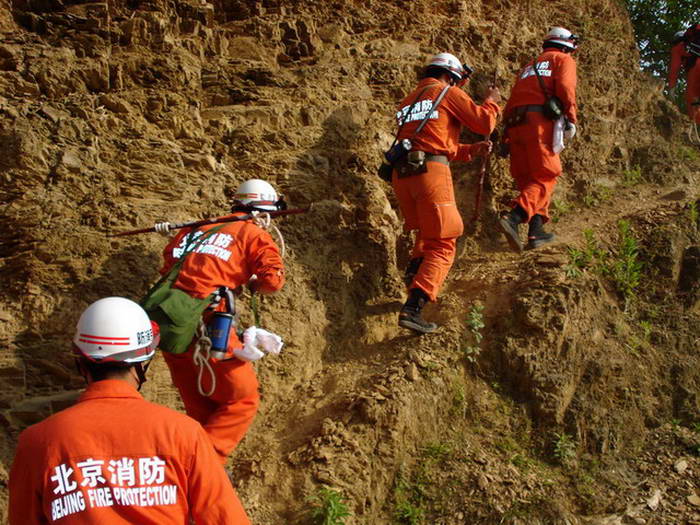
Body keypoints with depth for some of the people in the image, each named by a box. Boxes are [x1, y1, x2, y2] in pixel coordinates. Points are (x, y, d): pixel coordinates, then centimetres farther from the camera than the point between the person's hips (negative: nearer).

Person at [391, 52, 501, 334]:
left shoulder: (408, 101, 26)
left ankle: (414, 269, 9)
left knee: (427, 229, 32)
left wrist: (471, 150, 27)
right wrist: (492, 101, 22)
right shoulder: (448, 93, 4)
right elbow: (484, 123, 3)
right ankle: (413, 307, -15)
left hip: (401, 173, 7)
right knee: (442, 244, -2)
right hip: (431, 172, -7)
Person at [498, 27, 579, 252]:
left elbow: (513, 99, 23)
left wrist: (509, 128, 21)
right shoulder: (563, 60, 12)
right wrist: (570, 120, -9)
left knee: (528, 178, 11)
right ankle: (513, 217, -31)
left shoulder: (530, 65, 32)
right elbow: (565, 88, -7)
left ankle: (536, 231, 4)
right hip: (540, 120, -7)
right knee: (546, 177, -10)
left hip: (515, 123, 7)